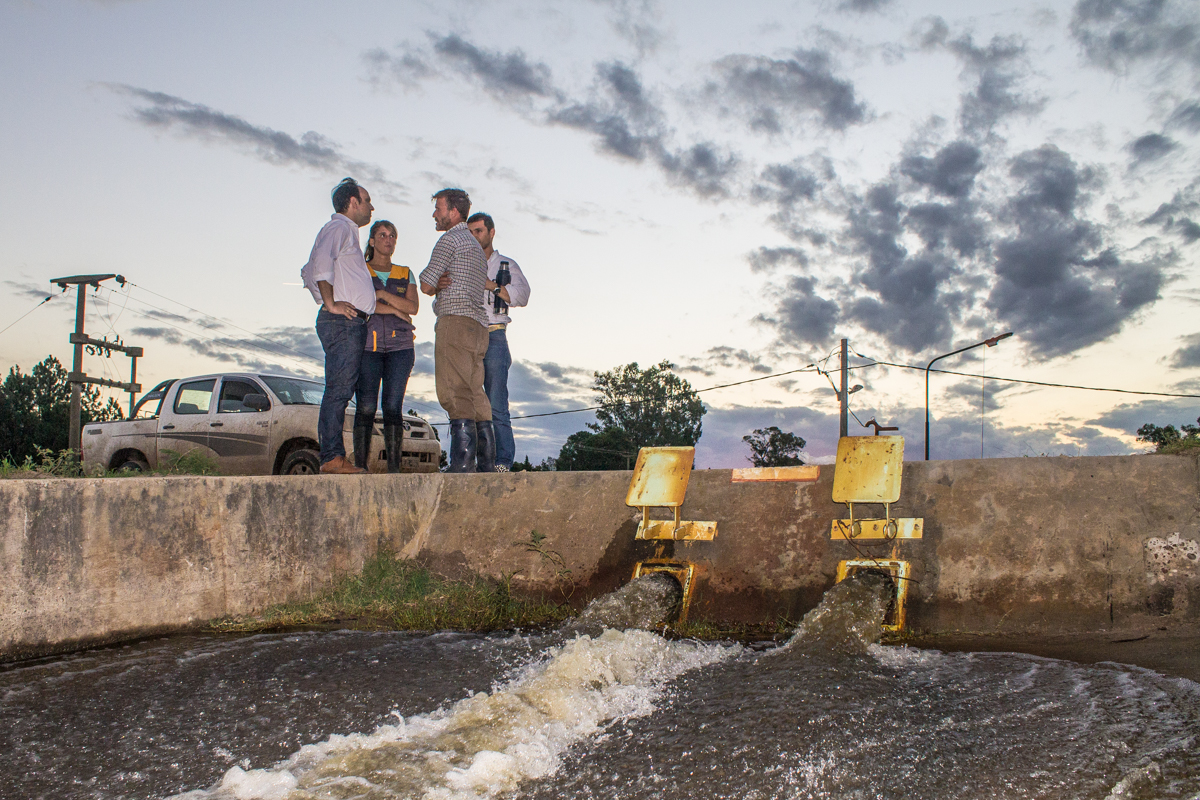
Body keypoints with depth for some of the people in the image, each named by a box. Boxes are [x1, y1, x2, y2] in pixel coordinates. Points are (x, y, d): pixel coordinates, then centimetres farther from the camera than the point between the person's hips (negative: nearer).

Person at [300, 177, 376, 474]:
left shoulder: (346, 232, 29)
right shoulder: (339, 227, -3)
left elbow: (309, 272, 32)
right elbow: (321, 260, -22)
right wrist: (331, 303, -20)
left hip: (350, 324, 10)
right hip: (344, 321, -10)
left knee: (341, 392, 6)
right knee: (339, 389, -14)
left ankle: (333, 458, 5)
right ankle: (332, 457, -17)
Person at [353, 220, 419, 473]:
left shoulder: (405, 274, 19)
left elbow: (413, 307, 4)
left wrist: (382, 295, -7)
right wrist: (396, 310, -5)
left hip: (399, 346, 2)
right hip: (366, 345, -1)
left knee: (393, 406, -7)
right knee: (365, 407, -9)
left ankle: (394, 467, -8)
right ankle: (360, 466, -8)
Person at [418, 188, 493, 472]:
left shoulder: (449, 240, -2)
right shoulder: (476, 245, 29)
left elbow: (426, 285, -5)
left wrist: (437, 285, 17)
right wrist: (442, 284, 5)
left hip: (455, 321, -9)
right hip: (478, 324, 9)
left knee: (455, 393, -15)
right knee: (476, 396, 6)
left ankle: (462, 464, -23)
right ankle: (487, 465, 2)